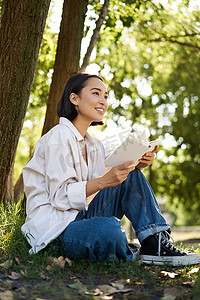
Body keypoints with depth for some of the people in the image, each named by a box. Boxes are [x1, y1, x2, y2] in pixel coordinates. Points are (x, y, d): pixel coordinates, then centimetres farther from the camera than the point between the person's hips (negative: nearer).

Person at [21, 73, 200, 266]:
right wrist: (103, 181, -29)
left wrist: (137, 166, -7)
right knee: (108, 228, -38)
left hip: (79, 217, 8)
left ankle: (154, 244, -11)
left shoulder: (95, 145, 15)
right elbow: (60, 196, -18)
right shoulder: (59, 137, -11)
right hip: (53, 228, -8)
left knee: (132, 177, -5)